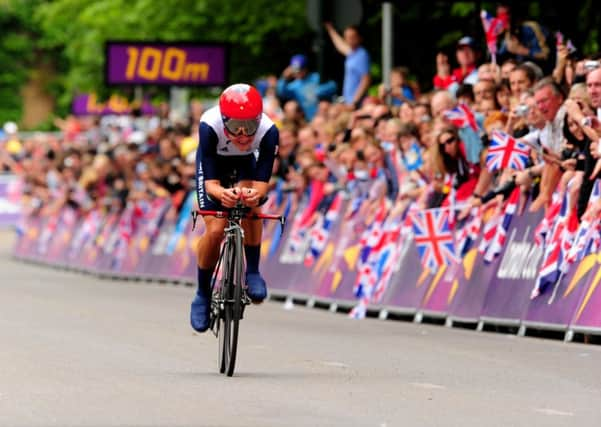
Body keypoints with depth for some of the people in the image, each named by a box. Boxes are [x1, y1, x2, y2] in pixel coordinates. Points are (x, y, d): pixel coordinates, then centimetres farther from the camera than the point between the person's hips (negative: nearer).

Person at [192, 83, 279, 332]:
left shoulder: (268, 131, -37)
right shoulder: (209, 126, -40)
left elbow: (262, 181, -37)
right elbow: (210, 181, -40)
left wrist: (256, 193, -61)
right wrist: (220, 193, -63)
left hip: (246, 162, 1)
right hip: (215, 162, -1)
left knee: (250, 203, -31)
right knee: (214, 231, -14)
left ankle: (252, 272, -12)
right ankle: (203, 294, 8)